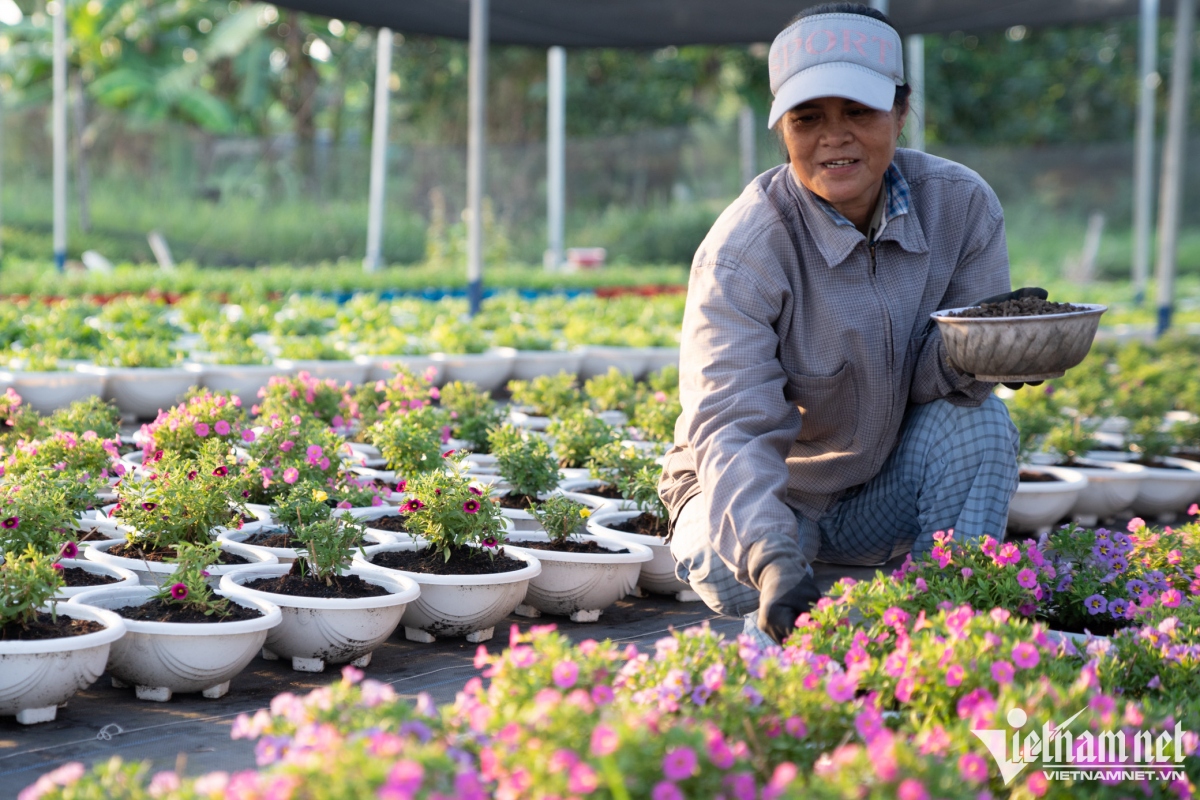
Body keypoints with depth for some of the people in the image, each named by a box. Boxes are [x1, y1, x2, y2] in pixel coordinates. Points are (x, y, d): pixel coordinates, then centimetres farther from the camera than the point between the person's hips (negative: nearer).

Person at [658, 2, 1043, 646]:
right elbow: (732, 427, -34)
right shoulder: (743, 253, -25)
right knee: (726, 565, -34)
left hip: (885, 492, 3)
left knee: (977, 419, -25)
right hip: (757, 496, -3)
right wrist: (772, 558, -51)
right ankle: (782, 634, 1)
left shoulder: (962, 205, -13)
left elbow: (941, 374, -8)